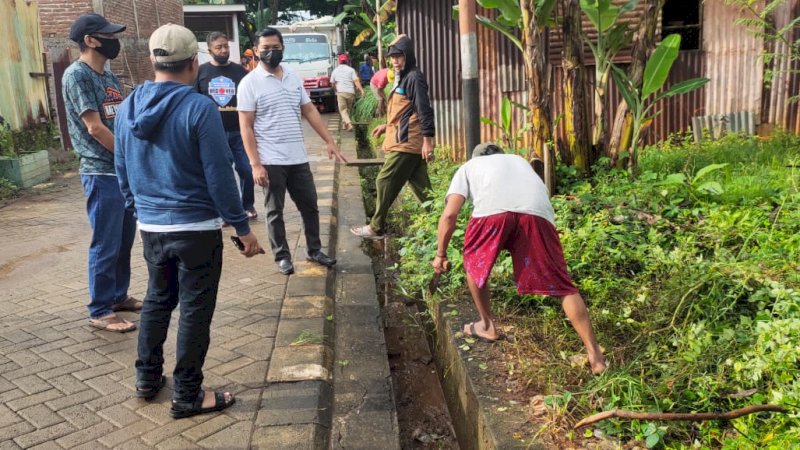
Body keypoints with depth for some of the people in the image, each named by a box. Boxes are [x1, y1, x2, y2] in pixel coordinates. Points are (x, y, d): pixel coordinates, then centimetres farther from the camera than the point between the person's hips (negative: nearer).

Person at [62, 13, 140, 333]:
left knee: (124, 241, 15)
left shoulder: (108, 76, 15)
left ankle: (118, 296, 30)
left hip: (126, 170, 8)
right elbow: (95, 128, -16)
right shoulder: (77, 75, -11)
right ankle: (100, 312, 9)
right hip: (102, 173, -8)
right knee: (106, 245, -2)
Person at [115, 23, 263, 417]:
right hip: (196, 227, -6)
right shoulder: (199, 108, -16)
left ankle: (147, 379, 34)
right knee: (194, 310, 5)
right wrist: (242, 227, -8)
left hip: (150, 226, 6)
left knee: (157, 300, 23)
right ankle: (187, 396, 15)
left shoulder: (127, 108, 4)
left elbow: (122, 172, 12)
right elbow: (219, 176, -16)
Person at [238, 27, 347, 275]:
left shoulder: (293, 77, 9)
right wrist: (256, 164, -15)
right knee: (275, 211, 7)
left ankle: (314, 250, 28)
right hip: (271, 161, -5)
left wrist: (330, 141, 7)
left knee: (310, 206, 12)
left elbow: (310, 111, 13)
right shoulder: (250, 83, -7)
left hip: (298, 158, 5)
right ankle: (282, 256, 21)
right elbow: (246, 127, -9)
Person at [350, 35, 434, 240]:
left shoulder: (414, 77, -12)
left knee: (385, 182, -2)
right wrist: (387, 126, 23)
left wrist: (428, 139, -24)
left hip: (406, 143, -10)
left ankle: (376, 227, 8)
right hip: (405, 141, 10)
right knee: (420, 186, 10)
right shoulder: (402, 77, 18)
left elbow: (424, 110, -19)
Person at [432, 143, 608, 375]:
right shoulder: (520, 160, 46)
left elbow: (449, 215, 22)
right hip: (537, 211, 3)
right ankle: (595, 355, 7)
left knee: (474, 263, 27)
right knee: (562, 284, 9)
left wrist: (441, 254, 33)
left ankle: (487, 326, 36)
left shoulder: (468, 166, 36)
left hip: (492, 209, -2)